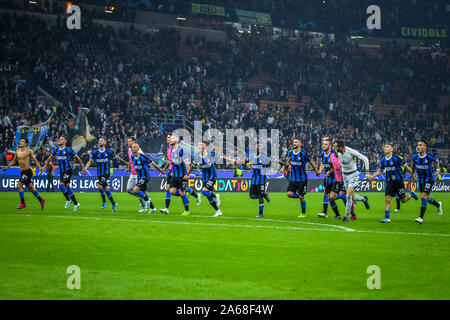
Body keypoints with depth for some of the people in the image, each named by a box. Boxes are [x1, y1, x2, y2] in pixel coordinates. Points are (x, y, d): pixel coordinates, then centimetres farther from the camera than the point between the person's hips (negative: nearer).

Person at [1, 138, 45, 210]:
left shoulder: (29, 151, -8)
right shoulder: (18, 151, 11)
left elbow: (35, 160, -8)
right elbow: (13, 161, 23)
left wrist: (40, 167, -22)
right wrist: (6, 168, 23)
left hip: (28, 171, -7)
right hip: (22, 172, 7)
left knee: (19, 185, -14)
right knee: (30, 187, 13)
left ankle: (23, 203, -4)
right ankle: (41, 200, 25)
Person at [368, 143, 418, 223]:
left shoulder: (396, 158, -14)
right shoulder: (383, 160, 2)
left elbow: (406, 167, -7)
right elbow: (380, 170, 14)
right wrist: (372, 176, 1)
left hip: (398, 181, -4)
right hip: (389, 182, 4)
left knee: (403, 200, 6)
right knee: (387, 199, -9)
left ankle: (411, 194, 38)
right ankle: (387, 218, -5)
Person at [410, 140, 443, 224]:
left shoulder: (430, 157, -19)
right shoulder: (414, 157, -8)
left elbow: (436, 161, 4)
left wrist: (437, 170, -3)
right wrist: (413, 173, 9)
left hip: (429, 180, -5)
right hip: (420, 180, 5)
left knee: (423, 196, -18)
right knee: (427, 198, 15)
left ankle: (421, 218, -16)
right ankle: (438, 205, 48)